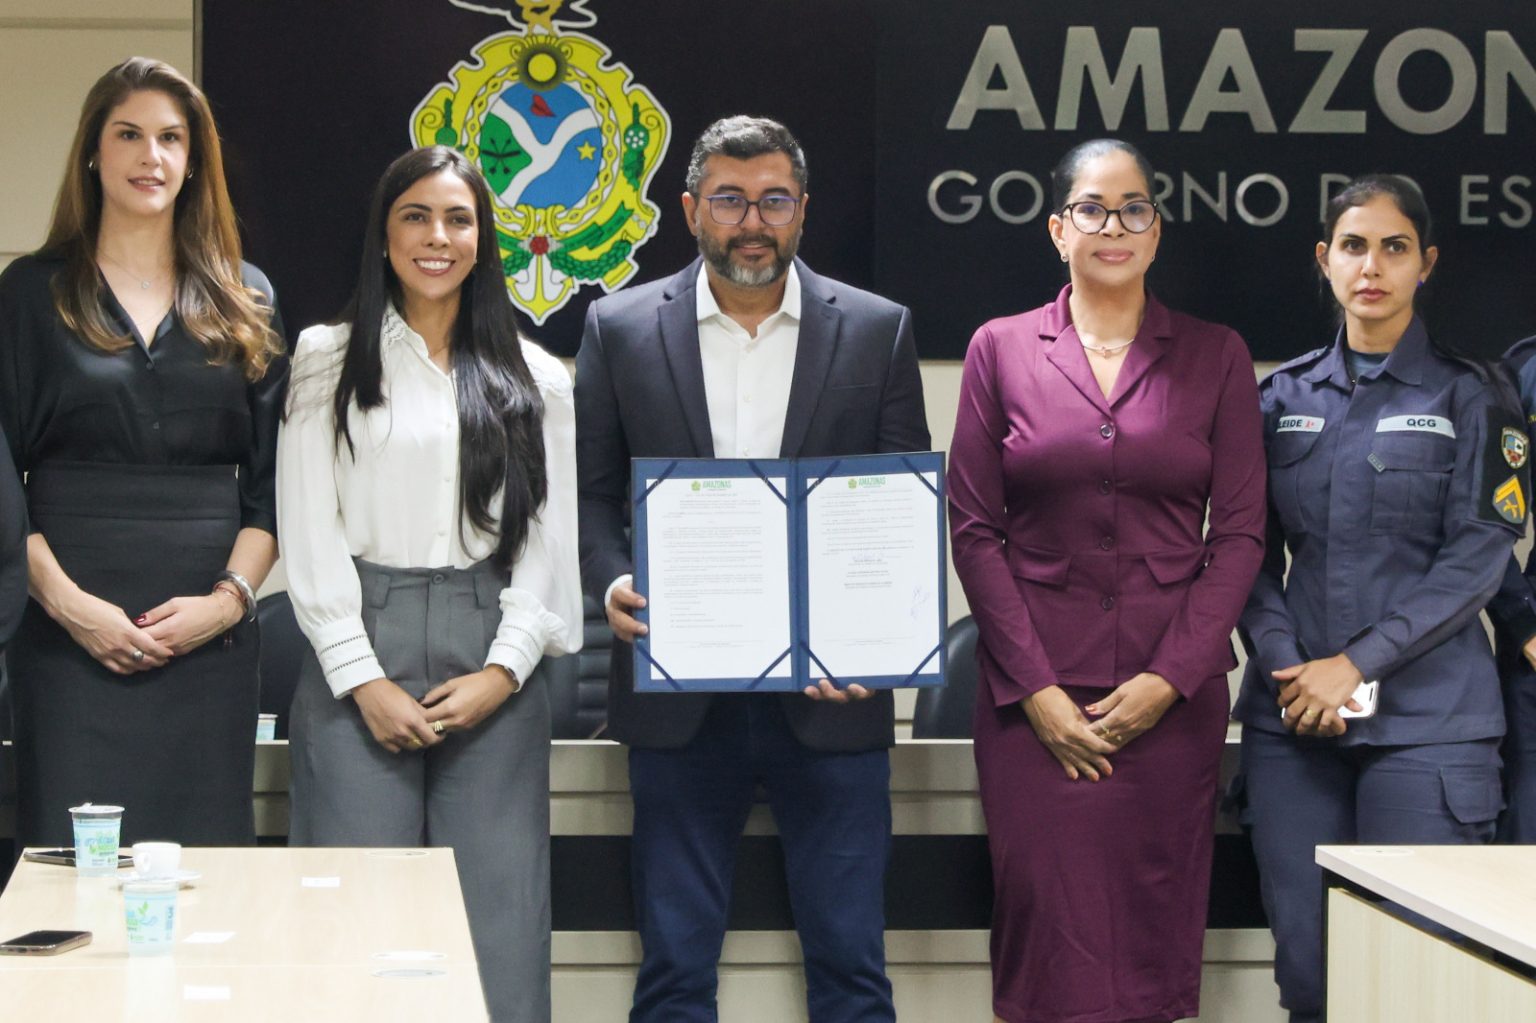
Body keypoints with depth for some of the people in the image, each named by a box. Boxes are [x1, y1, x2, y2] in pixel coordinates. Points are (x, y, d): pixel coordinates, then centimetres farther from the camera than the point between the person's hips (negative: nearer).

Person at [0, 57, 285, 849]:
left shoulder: (244, 301, 13)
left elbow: (272, 481, 9)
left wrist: (230, 598, -6)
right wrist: (67, 604, -11)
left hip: (208, 631, 2)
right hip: (74, 632, -2)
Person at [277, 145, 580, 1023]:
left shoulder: (535, 379, 13)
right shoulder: (328, 360, 7)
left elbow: (549, 537, 9)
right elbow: (309, 531, 1)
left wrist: (503, 669, -4)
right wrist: (363, 679, -7)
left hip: (493, 671, 1)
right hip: (360, 659, -1)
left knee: (500, 913, -3)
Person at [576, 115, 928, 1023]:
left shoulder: (877, 331, 4)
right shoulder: (622, 329, 5)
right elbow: (592, 491, 7)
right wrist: (613, 582, -13)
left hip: (831, 690, 0)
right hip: (680, 698, 1)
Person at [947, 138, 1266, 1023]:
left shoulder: (1216, 357, 7)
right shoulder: (1001, 350, 6)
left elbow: (1241, 533, 3)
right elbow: (974, 529, 2)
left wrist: (1171, 678, -7)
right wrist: (1035, 687, -6)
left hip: (1170, 696, 0)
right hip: (1036, 692, 0)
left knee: (1155, 932, 1)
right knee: (1047, 925, -3)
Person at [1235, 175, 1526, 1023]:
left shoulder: (1468, 396, 2)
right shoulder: (1283, 397, 11)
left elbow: (1476, 557, -5)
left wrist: (1357, 664, -12)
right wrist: (1286, 667, -8)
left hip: (1425, 721, -3)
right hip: (1293, 720, 3)